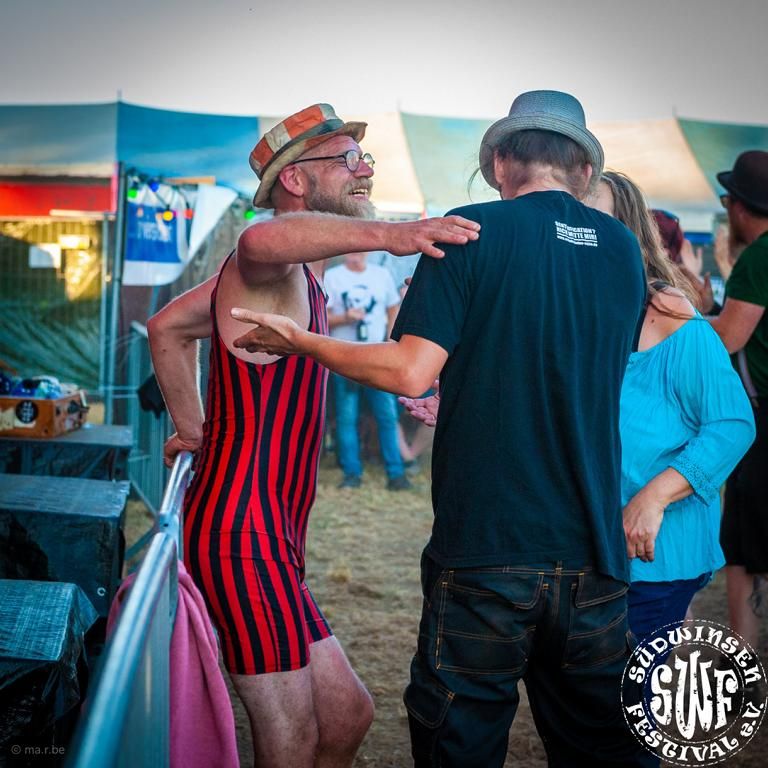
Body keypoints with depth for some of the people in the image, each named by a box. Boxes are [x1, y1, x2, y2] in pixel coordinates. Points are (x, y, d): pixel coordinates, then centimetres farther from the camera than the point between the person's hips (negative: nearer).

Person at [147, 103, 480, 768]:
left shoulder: (300, 273, 18)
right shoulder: (275, 266, -13)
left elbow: (167, 328, 28)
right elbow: (262, 240, -41)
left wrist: (194, 429, 23)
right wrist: (384, 234, -51)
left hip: (269, 539, 10)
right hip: (245, 538, -10)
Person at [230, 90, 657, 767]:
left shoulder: (473, 231, -5)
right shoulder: (624, 248, 8)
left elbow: (410, 373, -11)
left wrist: (297, 340, 2)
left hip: (485, 545, -4)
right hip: (593, 552, 4)